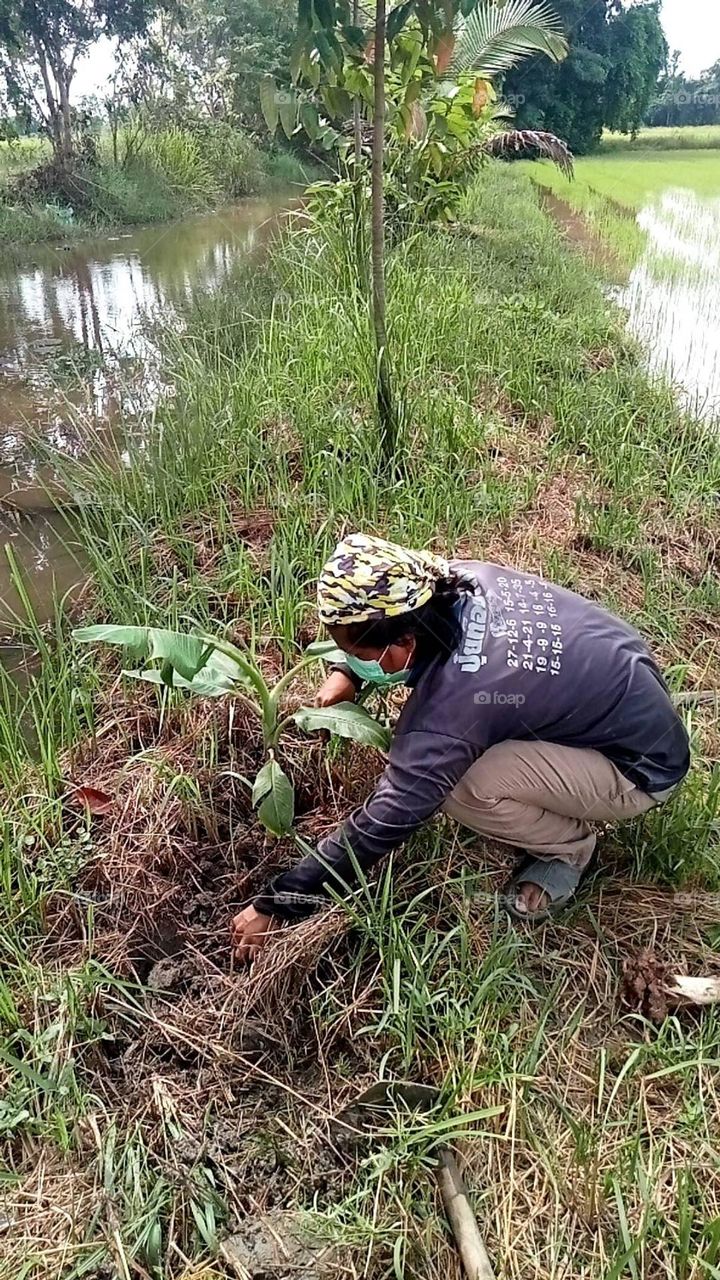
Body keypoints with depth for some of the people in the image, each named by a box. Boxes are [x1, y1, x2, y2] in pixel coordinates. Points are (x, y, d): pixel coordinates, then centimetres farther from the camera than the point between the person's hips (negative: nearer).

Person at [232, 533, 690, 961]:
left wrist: (276, 904, -16)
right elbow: (393, 619, 11)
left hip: (647, 767, -8)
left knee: (460, 783, -27)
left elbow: (384, 822, -26)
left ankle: (569, 844, 2)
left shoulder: (453, 700, -33)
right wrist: (348, 672, -6)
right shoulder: (462, 577, -13)